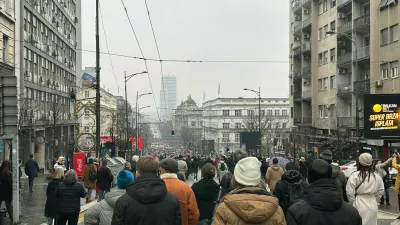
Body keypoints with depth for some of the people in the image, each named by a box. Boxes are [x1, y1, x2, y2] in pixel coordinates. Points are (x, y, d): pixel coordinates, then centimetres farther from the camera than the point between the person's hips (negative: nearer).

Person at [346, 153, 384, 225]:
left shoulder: (354, 175, -12)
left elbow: (350, 193, -10)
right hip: (372, 205, 4)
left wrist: (352, 203, 5)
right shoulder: (377, 176, 2)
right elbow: (380, 192, 12)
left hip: (359, 206, -4)